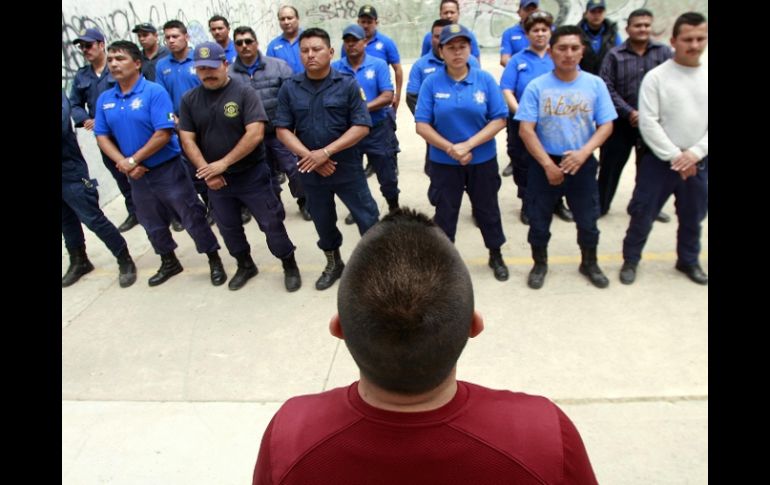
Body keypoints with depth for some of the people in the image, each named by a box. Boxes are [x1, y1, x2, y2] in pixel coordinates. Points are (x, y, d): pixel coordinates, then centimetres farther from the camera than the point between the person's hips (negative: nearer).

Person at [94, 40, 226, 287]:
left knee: (192, 218, 0)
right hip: (137, 175, 6)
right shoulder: (105, 99, 5)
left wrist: (133, 159, -17)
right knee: (152, 224, 18)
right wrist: (122, 163, -11)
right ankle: (169, 263, 37)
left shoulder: (155, 91, -14)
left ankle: (215, 261, 15)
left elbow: (164, 133, -21)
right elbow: (101, 135, 5)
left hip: (167, 169, -6)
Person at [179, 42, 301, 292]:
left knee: (271, 223, 0)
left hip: (252, 174, -4)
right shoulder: (189, 99, 2)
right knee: (228, 228, 17)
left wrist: (224, 163, -20)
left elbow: (255, 134, -20)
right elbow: (187, 139, 0)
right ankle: (245, 265, 38)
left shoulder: (244, 92, -11)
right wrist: (206, 171, -13)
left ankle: (290, 266, 18)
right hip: (215, 179, 5)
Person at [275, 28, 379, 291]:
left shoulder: (348, 84, -7)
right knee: (323, 222, 18)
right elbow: (282, 130, 0)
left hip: (348, 168, -3)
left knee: (368, 219, 1)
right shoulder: (289, 88, 0)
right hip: (310, 170, 3)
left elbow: (361, 127, -12)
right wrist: (309, 156, -15)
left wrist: (325, 152, -18)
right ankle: (334, 264, 39)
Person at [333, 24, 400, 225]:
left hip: (377, 129, -2)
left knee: (387, 175, 6)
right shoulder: (335, 68, 0)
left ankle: (394, 210, 27)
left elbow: (387, 96, -13)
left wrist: (364, 107, -23)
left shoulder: (378, 65, -5)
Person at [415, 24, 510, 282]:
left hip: (483, 160, 1)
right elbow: (422, 124, -8)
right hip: (443, 162, 0)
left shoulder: (485, 79, -6)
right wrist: (450, 148, -18)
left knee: (487, 209, 16)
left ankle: (496, 256, 36)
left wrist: (468, 145, -18)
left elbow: (499, 120, -8)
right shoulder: (431, 82, -7)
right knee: (444, 213, 11)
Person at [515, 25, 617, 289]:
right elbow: (525, 130, -11)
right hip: (544, 163, -1)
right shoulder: (536, 86, -8)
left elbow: (606, 125, -1)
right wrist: (548, 164, -16)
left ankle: (589, 264, 37)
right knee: (539, 220, 9)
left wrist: (583, 152, -18)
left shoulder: (595, 84, -2)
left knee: (588, 219, 13)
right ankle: (540, 264, 31)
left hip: (583, 164, 2)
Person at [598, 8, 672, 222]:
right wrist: (630, 113, -14)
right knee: (611, 164, 3)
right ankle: (600, 205, 17)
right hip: (621, 122, -2)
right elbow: (607, 88, -8)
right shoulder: (614, 55, -1)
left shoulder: (664, 52, 2)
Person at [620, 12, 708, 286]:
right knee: (643, 214, 2)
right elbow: (648, 123, -12)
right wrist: (674, 156, -15)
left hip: (699, 162, 4)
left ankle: (688, 260, 36)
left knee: (693, 217, 16)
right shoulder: (656, 77, -6)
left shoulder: (707, 77, 4)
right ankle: (631, 260, 21)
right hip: (659, 160, -3)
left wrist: (695, 153, -12)